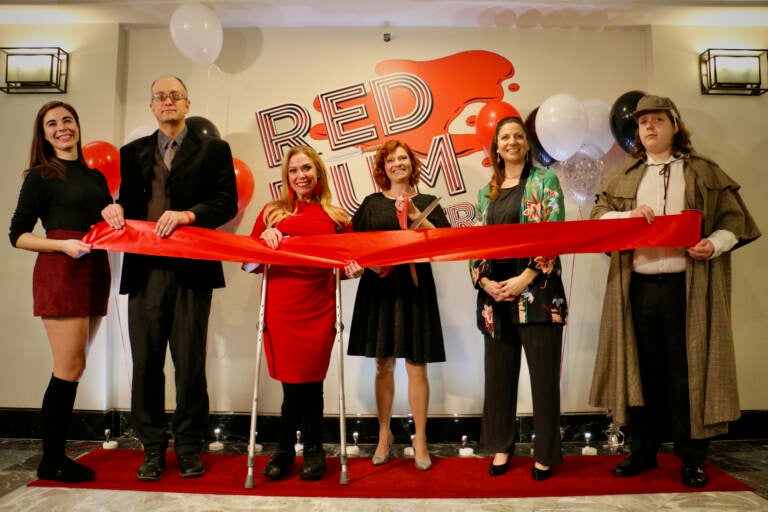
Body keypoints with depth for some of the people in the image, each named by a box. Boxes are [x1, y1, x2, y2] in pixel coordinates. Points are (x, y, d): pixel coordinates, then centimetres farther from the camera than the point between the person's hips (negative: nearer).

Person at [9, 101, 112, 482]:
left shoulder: (95, 176, 18)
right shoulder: (40, 177, 1)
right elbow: (18, 236, -1)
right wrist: (63, 245, -16)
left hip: (95, 272, 6)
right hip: (59, 273, -6)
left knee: (74, 367, 8)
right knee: (69, 368, -7)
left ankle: (57, 453, 19)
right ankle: (51, 461, 7)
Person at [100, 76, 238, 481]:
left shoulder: (213, 150, 10)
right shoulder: (133, 152, 20)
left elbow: (227, 202, 0)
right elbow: (127, 202, 19)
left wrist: (187, 214, -15)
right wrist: (115, 209, -3)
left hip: (191, 270, -3)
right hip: (145, 270, 3)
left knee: (190, 363, 1)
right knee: (146, 362, 5)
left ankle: (189, 447, 16)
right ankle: (152, 448, 19)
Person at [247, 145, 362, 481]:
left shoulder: (336, 217, 10)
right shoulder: (272, 212, 9)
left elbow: (345, 266, 17)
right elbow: (249, 265, 7)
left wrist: (353, 270, -5)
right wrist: (265, 238, -10)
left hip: (319, 310, 1)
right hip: (281, 308, 0)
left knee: (308, 381, 5)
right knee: (296, 383, 3)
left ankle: (285, 450, 27)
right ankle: (312, 451, 26)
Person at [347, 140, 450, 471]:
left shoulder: (427, 202, 10)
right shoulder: (371, 203, 11)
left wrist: (416, 216, -9)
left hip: (414, 288, -1)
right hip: (379, 288, 1)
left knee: (416, 365, -1)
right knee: (383, 364, 6)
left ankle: (420, 439, 11)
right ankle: (384, 435, 20)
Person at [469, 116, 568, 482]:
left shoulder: (544, 180, 2)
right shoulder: (486, 192, 15)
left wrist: (524, 278, -16)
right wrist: (483, 280, -5)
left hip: (538, 292, -4)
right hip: (495, 294, 4)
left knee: (544, 374, 4)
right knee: (499, 373, 11)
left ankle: (545, 452, 19)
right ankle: (501, 446, 26)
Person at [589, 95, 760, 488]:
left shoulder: (705, 172, 10)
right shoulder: (624, 177, 16)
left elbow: (734, 220, 7)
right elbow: (597, 216, 9)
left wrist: (714, 245, -12)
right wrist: (627, 216, -10)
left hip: (687, 286, -2)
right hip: (638, 286, 2)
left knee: (687, 370, 1)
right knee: (643, 370, 8)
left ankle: (692, 457, 16)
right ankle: (643, 451, 20)